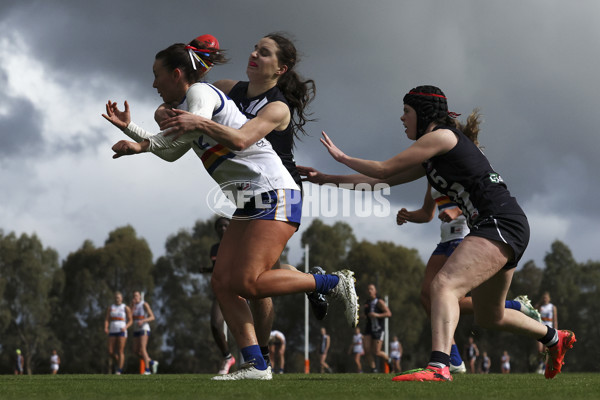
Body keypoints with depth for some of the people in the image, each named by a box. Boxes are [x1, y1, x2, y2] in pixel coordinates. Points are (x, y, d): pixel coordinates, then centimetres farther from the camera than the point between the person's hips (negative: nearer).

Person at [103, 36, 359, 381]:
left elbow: (186, 132, -26)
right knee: (222, 282, -2)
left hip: (274, 195, -10)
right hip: (251, 203, 10)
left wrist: (139, 145, -18)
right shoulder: (187, 104, 23)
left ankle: (335, 283, -6)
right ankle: (255, 365, -7)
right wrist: (130, 127, 26)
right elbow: (170, 150, 34)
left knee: (246, 283, -18)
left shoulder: (200, 92, -6)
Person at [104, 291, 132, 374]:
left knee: (120, 352, -11)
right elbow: (106, 320, 4)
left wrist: (125, 327, -18)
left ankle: (119, 370, -10)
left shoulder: (126, 308, 2)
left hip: (122, 332, -4)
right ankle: (118, 362, 27)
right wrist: (106, 328, -15)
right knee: (110, 352, -1)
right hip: (112, 332, 4)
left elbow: (130, 321, 1)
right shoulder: (110, 308, 11)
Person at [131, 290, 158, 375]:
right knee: (136, 351, 2)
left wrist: (142, 321, -27)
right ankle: (152, 362, 17)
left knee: (142, 349, -20)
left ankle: (147, 370, -17)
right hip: (136, 330, 8)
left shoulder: (145, 305, -8)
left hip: (144, 329, -8)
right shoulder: (133, 305, 13)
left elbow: (152, 317, -11)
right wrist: (133, 306, -10)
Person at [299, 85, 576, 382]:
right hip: (496, 227, 10)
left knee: (444, 285, -28)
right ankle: (556, 338, 44)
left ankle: (438, 366, -47)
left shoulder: (441, 136, -7)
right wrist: (326, 179, 22)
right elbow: (381, 180, 23)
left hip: (501, 224, -10)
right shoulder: (431, 159, 20)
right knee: (489, 317, 23)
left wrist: (341, 157, 9)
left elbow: (383, 170, -6)